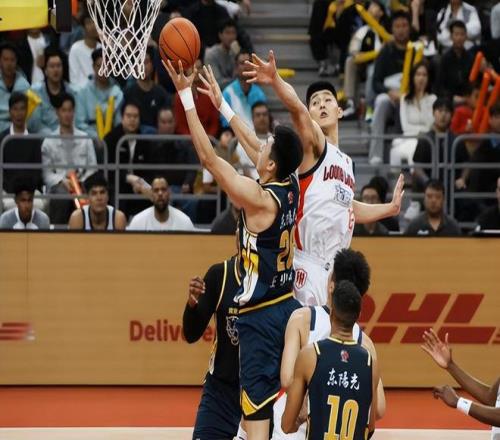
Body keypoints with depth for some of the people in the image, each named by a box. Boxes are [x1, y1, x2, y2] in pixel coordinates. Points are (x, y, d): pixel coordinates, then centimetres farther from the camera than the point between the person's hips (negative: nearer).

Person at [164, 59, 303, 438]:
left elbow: (208, 157, -20)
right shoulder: (290, 187, 2)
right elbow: (253, 143, 18)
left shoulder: (259, 199, -20)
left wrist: (187, 96, -18)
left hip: (260, 317, -8)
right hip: (288, 305, 8)